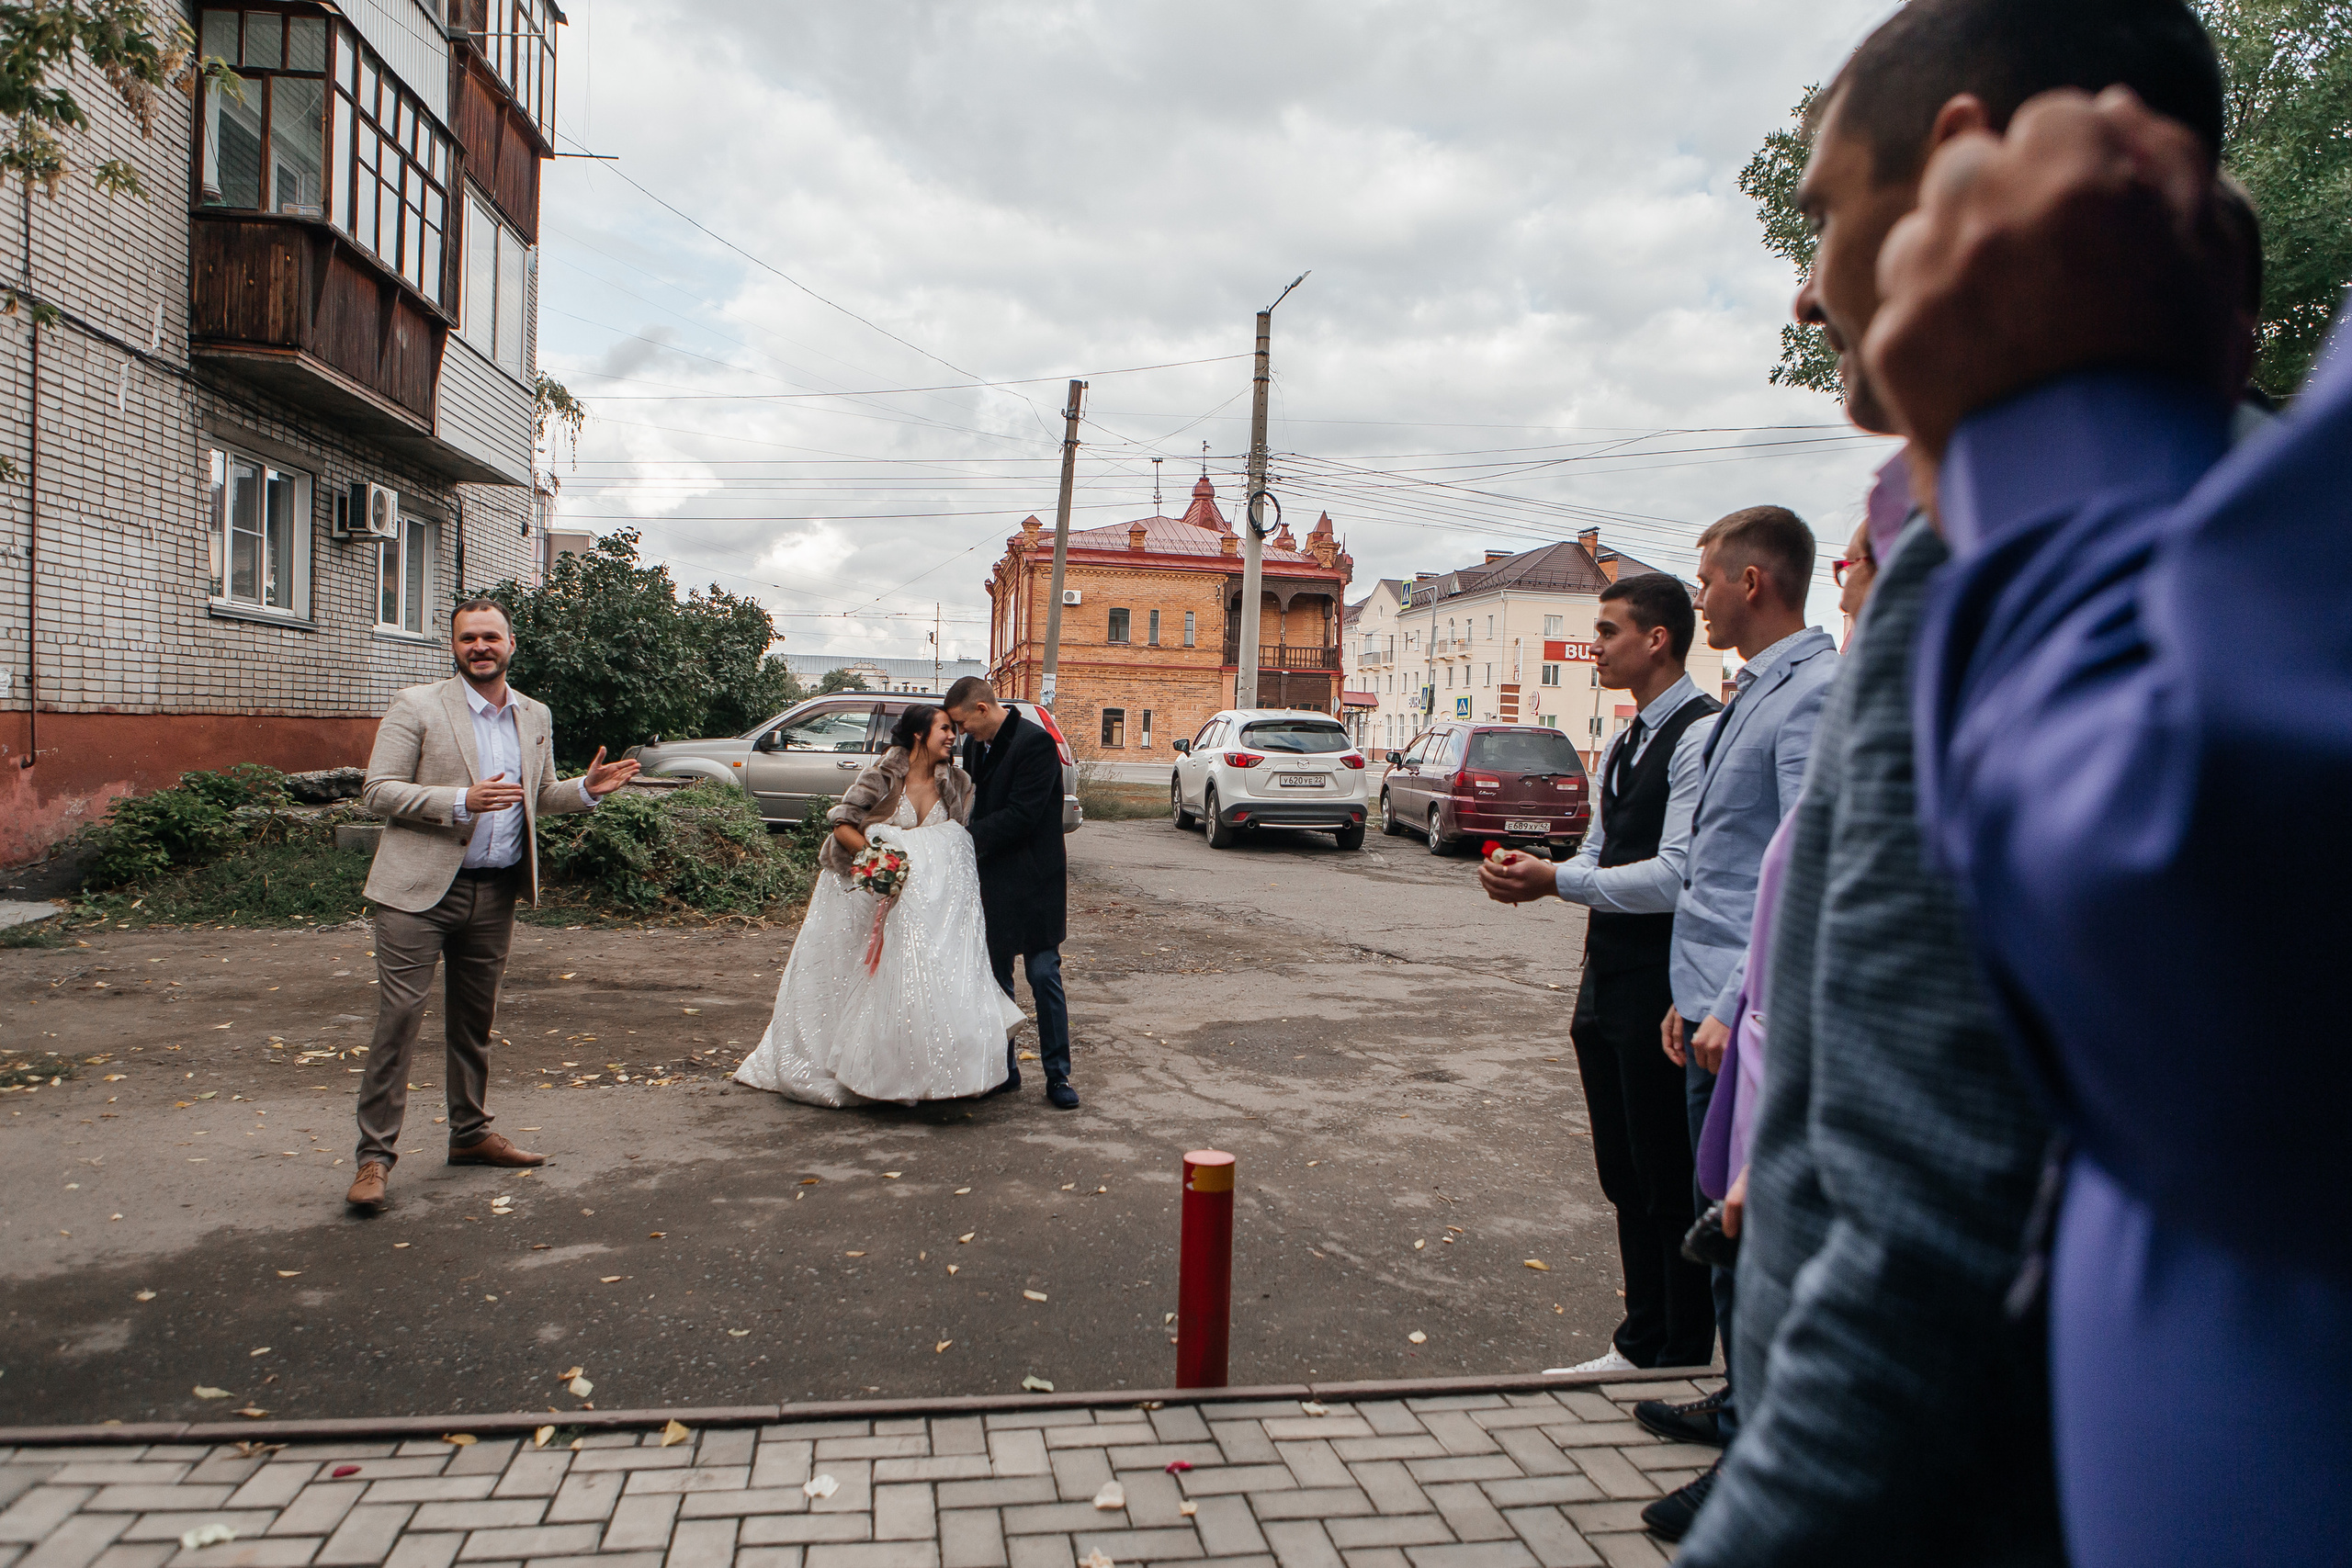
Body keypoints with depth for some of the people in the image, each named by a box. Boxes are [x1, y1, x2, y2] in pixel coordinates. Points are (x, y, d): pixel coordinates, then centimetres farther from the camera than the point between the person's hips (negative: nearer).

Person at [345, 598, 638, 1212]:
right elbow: (378, 791, -9)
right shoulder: (416, 706, -4)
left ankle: (470, 1133, 29)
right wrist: (461, 801, -22)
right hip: (420, 889, -5)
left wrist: (587, 789, 2)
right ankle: (375, 1156, 2)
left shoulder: (536, 717, 12)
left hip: (496, 892, 5)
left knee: (475, 1019, 16)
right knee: (398, 1016, -6)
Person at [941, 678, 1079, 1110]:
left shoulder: (1035, 742, -16)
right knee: (995, 977, 12)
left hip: (1032, 880, -8)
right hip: (990, 877, 8)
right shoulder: (976, 745, 9)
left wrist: (967, 837, -16)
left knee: (1044, 976, -2)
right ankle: (1003, 1070, 23)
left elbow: (1021, 815, -21)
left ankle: (1057, 1076, 7)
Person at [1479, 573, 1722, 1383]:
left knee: (1673, 1190, 3)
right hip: (1609, 982, 9)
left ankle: (1685, 1372, 20)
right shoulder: (1624, 743, 15)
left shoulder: (1703, 734, -16)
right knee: (1626, 1182, 19)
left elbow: (1676, 876, -23)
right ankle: (1640, 1347, 34)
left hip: (1662, 990, -9)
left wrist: (1557, 881, -21)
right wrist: (1537, 875, 0)